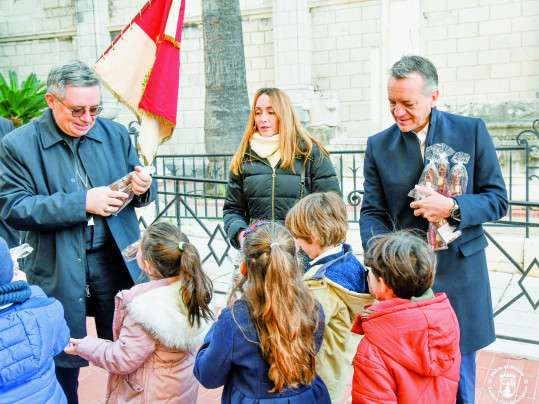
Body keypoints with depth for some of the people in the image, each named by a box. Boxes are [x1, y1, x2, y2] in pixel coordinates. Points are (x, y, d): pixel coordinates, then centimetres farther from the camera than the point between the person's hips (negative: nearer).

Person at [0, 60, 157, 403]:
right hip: (58, 274, -2)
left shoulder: (116, 135, 5)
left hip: (117, 265, 3)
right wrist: (83, 203, -23)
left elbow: (143, 192, 12)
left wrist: (144, 187, -14)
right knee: (62, 366, 13)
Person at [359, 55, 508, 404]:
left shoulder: (472, 132, -2)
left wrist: (453, 207, -19)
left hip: (459, 272, 0)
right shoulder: (379, 145, 2)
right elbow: (372, 212, 2)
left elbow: (498, 199, 0)